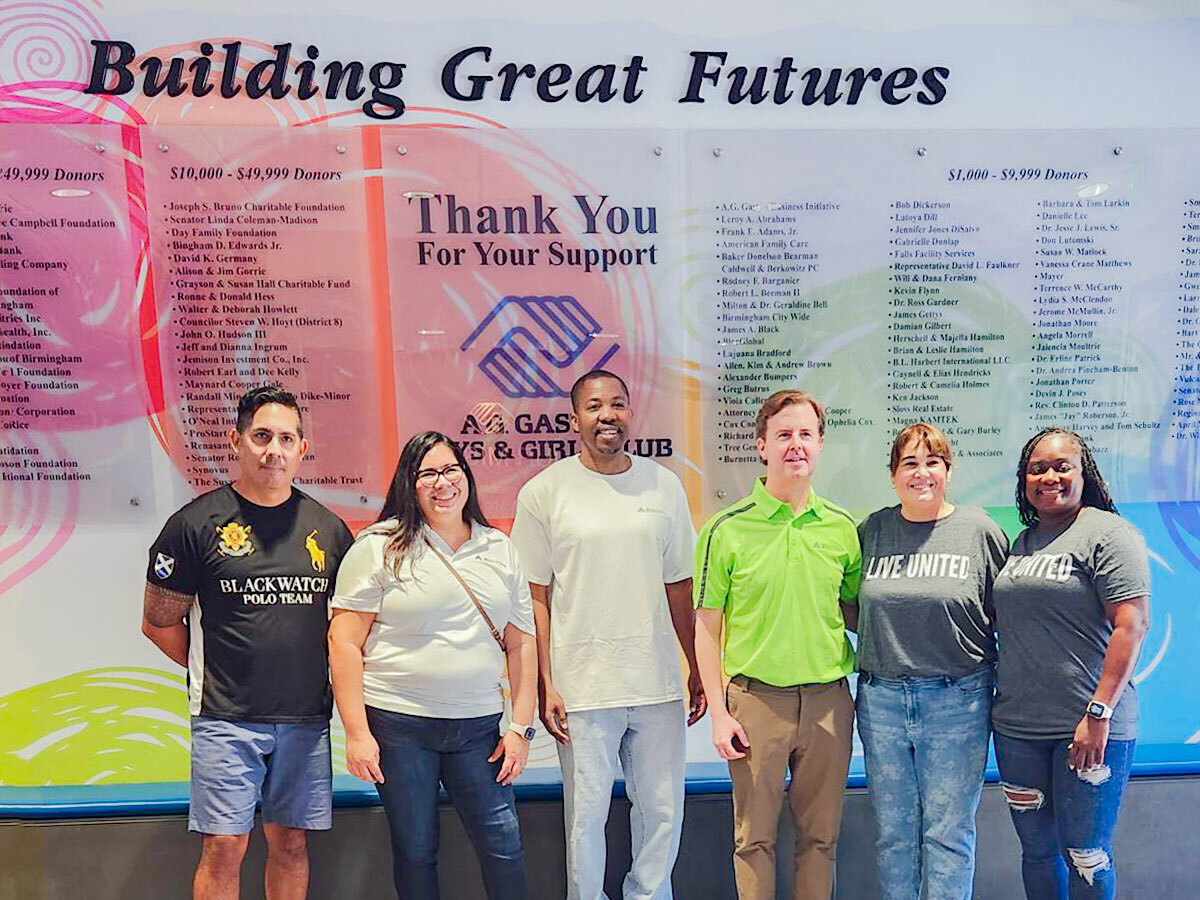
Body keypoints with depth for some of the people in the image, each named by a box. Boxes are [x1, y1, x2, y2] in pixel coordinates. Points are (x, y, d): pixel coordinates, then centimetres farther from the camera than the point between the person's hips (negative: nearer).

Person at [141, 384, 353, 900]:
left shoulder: (328, 528, 6)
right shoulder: (197, 523, -4)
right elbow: (158, 622, 3)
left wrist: (322, 674, 6)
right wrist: (214, 673, 3)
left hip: (307, 718, 3)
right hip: (227, 719, -3)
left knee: (291, 843, 11)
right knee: (224, 846, 1)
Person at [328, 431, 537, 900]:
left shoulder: (500, 549, 8)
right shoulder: (380, 547, -3)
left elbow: (521, 643, 10)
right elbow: (344, 641, -5)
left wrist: (521, 726, 4)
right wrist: (356, 733, -10)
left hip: (477, 727, 3)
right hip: (397, 724, -2)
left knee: (504, 847, 2)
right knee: (415, 852, 9)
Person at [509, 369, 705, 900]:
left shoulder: (663, 485, 6)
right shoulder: (544, 492, -3)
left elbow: (679, 585, 11)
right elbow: (535, 598, -2)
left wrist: (697, 671, 11)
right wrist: (544, 685, -6)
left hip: (657, 682, 3)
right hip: (582, 685, -3)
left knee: (663, 811, 13)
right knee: (586, 815, 7)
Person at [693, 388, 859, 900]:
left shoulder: (842, 527, 4)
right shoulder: (727, 529, -4)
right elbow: (707, 626, -2)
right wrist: (719, 712, -6)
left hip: (828, 698, 3)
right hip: (757, 698, -2)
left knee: (820, 834, 14)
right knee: (755, 835, 8)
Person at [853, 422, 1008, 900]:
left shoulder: (980, 529, -1)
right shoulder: (872, 529, 5)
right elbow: (855, 606, 18)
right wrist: (885, 645, 7)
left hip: (958, 700, -2)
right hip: (882, 698, 3)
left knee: (948, 833, 4)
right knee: (893, 832, 11)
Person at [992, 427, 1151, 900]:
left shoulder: (1109, 533, -7)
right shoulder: (1022, 542, 14)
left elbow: (1132, 625, -15)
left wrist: (1099, 713, -20)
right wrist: (1001, 700, 13)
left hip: (1088, 725, -6)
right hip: (1018, 725, 6)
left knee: (1085, 854, 5)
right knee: (1036, 848, 15)